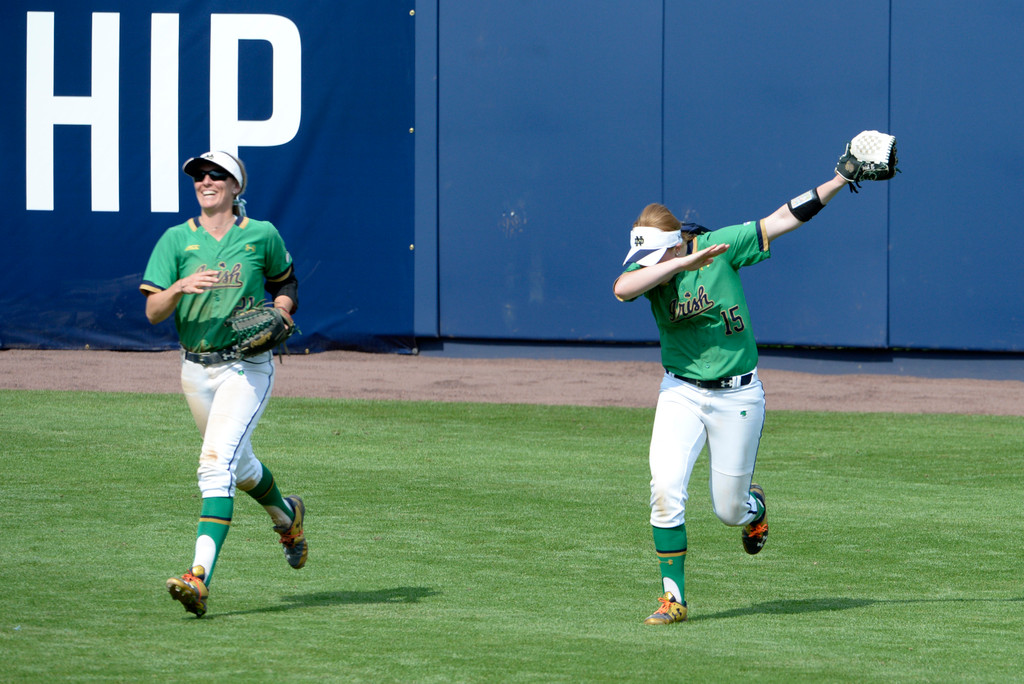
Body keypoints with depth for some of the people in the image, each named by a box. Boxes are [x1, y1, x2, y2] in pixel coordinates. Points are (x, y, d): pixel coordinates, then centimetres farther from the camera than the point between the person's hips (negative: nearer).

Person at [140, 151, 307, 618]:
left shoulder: (261, 236, 0)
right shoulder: (176, 240, 1)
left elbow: (285, 281, 18)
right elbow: (152, 312, -5)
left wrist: (280, 312, -3)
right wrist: (181, 287, -25)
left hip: (248, 367, -4)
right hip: (196, 369, 4)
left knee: (217, 462, -21)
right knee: (238, 465, 20)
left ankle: (200, 577, -30)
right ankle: (286, 516, 52)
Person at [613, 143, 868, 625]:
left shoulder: (721, 246, -13)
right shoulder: (647, 268, -9)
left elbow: (785, 218, -7)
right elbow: (622, 290, -33)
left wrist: (843, 179, -10)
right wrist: (682, 262, -41)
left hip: (738, 396, -1)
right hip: (681, 393, 1)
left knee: (729, 508, 6)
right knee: (665, 487, -17)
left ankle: (754, 506, 44)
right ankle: (672, 597, -8)